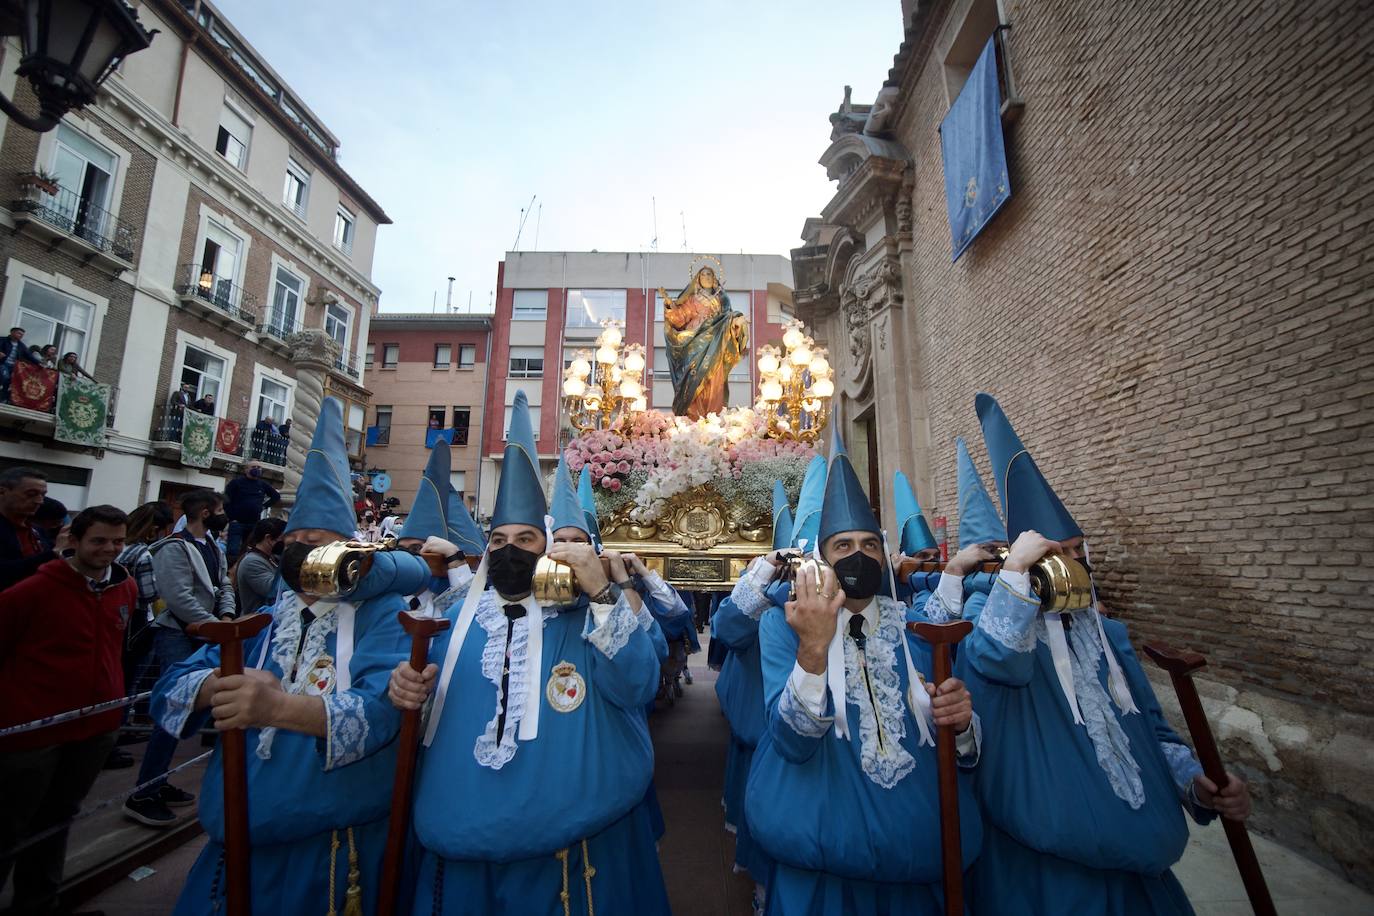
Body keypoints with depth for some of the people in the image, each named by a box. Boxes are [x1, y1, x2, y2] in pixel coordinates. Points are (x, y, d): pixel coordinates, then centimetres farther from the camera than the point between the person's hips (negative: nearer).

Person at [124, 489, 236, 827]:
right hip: (177, 636, -9)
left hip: (201, 636, 9)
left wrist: (226, 616, -6)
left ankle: (156, 784, 26)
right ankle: (143, 795, 0)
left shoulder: (212, 548, 14)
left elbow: (224, 586, 12)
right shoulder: (175, 548, -15)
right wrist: (216, 626, -17)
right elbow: (180, 599, -22)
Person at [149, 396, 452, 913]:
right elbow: (170, 688, 0)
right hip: (234, 853, 5)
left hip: (333, 859, -4)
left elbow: (380, 709, -25)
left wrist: (280, 706, -40)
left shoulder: (382, 617, -11)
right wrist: (217, 688, -22)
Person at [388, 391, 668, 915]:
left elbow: (636, 687, -22)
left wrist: (604, 592, -30)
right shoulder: (458, 615, 5)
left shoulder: (581, 614, -8)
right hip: (462, 844, 4)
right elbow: (429, 711, 14)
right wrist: (407, 689, -9)